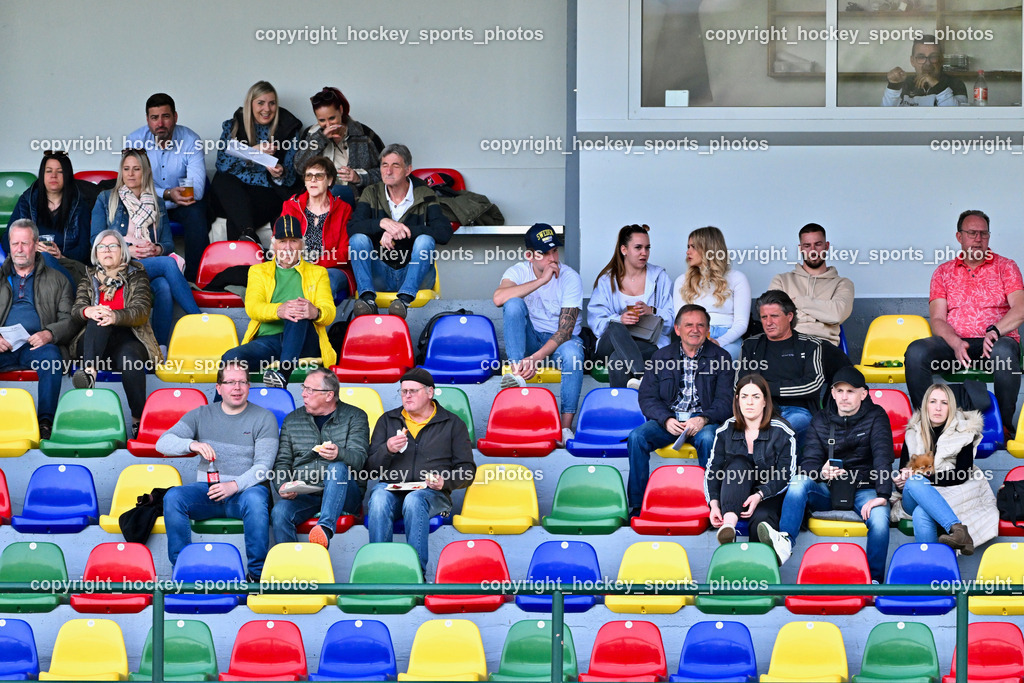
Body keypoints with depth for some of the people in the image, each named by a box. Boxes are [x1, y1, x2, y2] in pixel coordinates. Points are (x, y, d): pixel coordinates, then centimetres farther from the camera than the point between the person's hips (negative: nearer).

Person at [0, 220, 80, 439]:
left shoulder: (56, 280, 18)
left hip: (38, 346, -1)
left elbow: (69, 320, 9)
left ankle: (45, 422, -37)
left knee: (51, 358, -36)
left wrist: (49, 334, -13)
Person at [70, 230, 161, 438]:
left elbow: (141, 311, -6)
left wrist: (115, 316, -29)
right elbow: (76, 309, 5)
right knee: (98, 319, -33)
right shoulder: (89, 279, 22)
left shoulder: (136, 276, 12)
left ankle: (138, 420, -36)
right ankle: (89, 371, -57)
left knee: (129, 358, -37)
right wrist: (88, 311, -23)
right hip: (96, 340, 2)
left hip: (129, 339, -2)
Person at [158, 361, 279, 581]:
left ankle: (257, 573, -29)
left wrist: (235, 485, -23)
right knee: (173, 496, -27)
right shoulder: (201, 415, 12)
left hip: (245, 488, -2)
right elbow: (163, 443, 1)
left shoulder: (263, 418, 5)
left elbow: (263, 465, -5)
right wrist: (193, 445, -21)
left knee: (254, 499, -38)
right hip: (206, 490, 2)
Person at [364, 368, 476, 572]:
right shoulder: (387, 420, 20)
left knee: (414, 500, -38)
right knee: (379, 498, -35)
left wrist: (445, 481, -11)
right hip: (391, 488, 2)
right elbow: (370, 468, 14)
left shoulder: (453, 424, 14)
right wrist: (387, 450, -8)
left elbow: (467, 469, 10)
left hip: (432, 493, -2)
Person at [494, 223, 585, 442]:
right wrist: (541, 280, -32)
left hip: (561, 338, -1)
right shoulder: (518, 272, -6)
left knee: (572, 354, -38)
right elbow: (498, 298, -30)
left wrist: (537, 357, -32)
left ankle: (566, 427, -37)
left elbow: (566, 329, -18)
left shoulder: (570, 278, -11)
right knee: (514, 303, -27)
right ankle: (516, 372, -37)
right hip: (529, 338, 1)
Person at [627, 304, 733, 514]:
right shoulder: (661, 356, 12)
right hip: (667, 420, 2)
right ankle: (637, 504, -21)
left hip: (703, 421, -2)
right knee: (636, 437, -26)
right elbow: (647, 397, 6)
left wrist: (703, 419, -20)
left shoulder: (720, 357, 7)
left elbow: (725, 400, 0)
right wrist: (666, 420, -14)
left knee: (708, 438, -37)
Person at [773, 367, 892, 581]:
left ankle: (874, 581, -28)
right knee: (799, 481, -29)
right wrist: (821, 472, -27)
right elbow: (808, 461, 0)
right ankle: (784, 541, -48)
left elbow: (883, 456, -13)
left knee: (879, 519, -35)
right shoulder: (821, 420, 8)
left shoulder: (875, 417, 0)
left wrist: (882, 495, -29)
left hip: (863, 489, -2)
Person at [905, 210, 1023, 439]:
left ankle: (1004, 426, -25)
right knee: (916, 351, -30)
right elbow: (937, 320, 6)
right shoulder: (943, 272, 16)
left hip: (995, 341, -2)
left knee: (1004, 351, -40)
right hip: (952, 342, 2)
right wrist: (956, 343, -16)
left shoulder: (1005, 267, 12)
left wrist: (994, 331, -23)